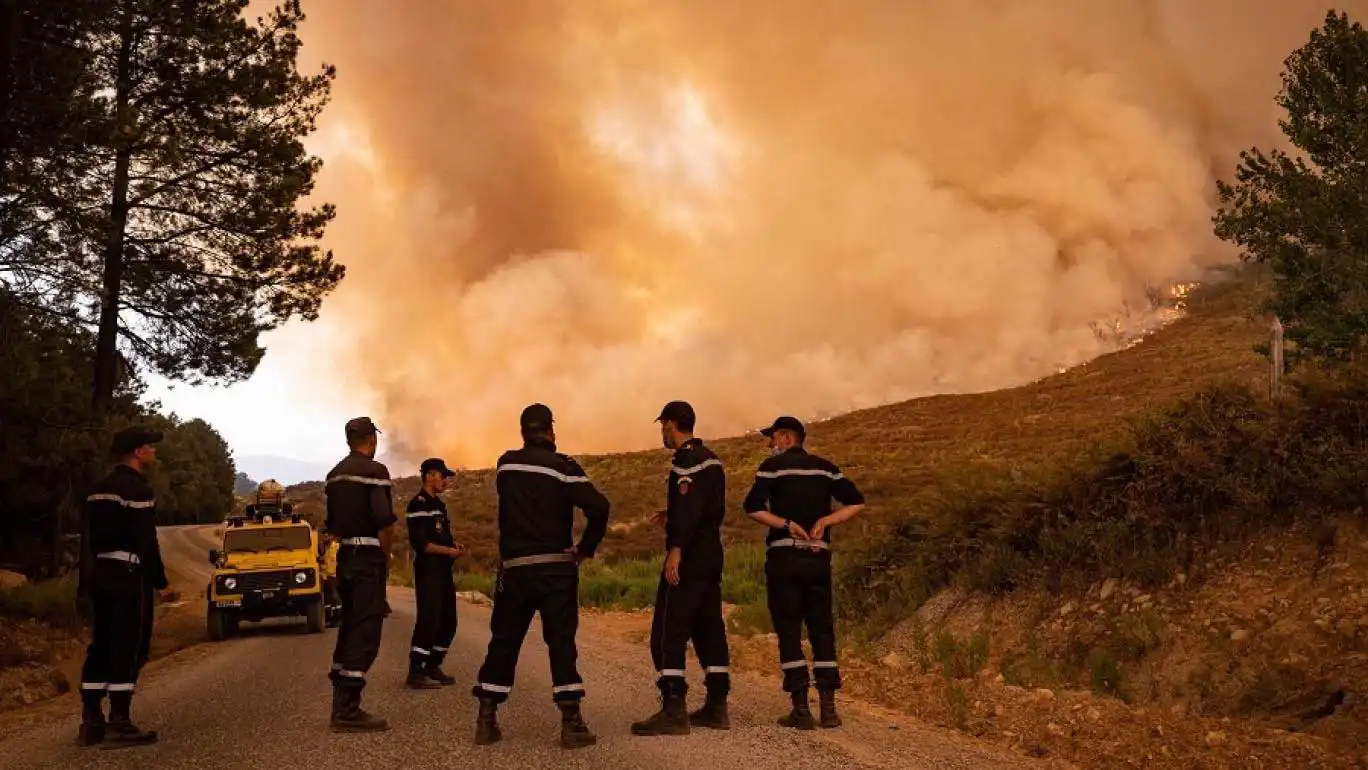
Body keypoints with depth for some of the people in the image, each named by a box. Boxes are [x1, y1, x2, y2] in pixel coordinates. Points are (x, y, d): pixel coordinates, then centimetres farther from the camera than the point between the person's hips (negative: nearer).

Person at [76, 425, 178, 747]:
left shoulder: (99, 489, 15)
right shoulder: (138, 489, -13)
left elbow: (89, 538, 17)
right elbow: (146, 542, -18)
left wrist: (88, 579, 21)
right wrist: (161, 583, -13)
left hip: (100, 574, 9)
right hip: (129, 576, -9)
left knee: (101, 647, 11)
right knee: (129, 649, -5)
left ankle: (91, 723, 12)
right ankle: (120, 724, -5)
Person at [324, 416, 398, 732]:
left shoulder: (335, 474, 14)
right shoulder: (374, 471, -12)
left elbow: (332, 524, 16)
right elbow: (385, 522, -20)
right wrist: (385, 557, -6)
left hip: (345, 558, 9)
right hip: (369, 561, -9)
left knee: (349, 629, 15)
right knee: (365, 635, -8)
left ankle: (342, 706, 19)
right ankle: (348, 711, -11)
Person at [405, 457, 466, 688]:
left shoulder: (438, 504, 19)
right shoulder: (418, 504, -11)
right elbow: (420, 543, -19)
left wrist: (455, 546, 5)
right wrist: (449, 551, -18)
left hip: (444, 571, 10)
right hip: (427, 572, -10)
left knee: (448, 622, 12)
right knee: (428, 620, -11)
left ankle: (432, 667, 21)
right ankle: (415, 672, -7)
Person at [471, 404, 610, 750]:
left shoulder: (505, 464, 6)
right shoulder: (562, 466, -8)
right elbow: (598, 507, -16)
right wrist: (587, 546, -4)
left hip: (514, 568, 3)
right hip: (556, 568, -3)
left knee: (503, 642, 10)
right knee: (561, 643, -1)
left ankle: (486, 720, 11)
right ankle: (571, 723, -5)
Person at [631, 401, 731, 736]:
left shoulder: (686, 459, -12)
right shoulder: (712, 459, 17)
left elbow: (688, 505, -24)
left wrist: (675, 549, -28)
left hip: (688, 559, -10)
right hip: (712, 555, 10)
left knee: (668, 633, -8)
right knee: (709, 629, 12)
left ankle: (673, 711, -12)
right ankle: (716, 707, 16)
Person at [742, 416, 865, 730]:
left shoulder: (774, 466, -1)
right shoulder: (825, 467, 11)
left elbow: (752, 506, -15)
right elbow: (856, 502, 5)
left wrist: (786, 524, -10)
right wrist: (825, 521, -1)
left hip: (784, 556, -4)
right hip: (819, 558, 4)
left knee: (789, 631, 1)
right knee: (822, 630, 9)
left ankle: (801, 709, -2)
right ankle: (829, 708, 5)